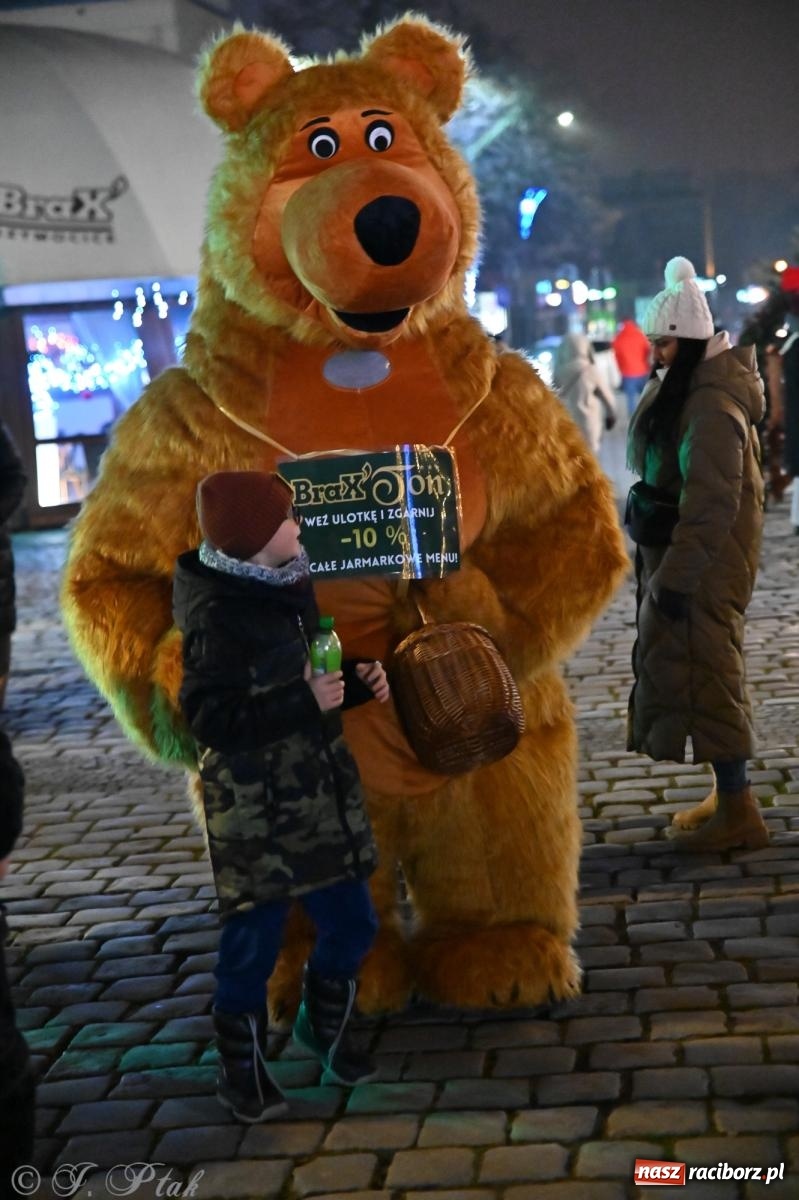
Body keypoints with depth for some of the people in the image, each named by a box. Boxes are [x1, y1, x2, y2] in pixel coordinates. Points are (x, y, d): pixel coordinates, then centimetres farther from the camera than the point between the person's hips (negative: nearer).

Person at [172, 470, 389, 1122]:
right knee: (254, 939, 3)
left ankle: (325, 1028, 40)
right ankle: (243, 1070, 23)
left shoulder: (289, 589, 7)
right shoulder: (217, 617, -18)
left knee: (351, 922, 15)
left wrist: (357, 680, 2)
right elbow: (211, 720, -23)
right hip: (257, 812, -8)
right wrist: (306, 701, -28)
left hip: (321, 794, 8)